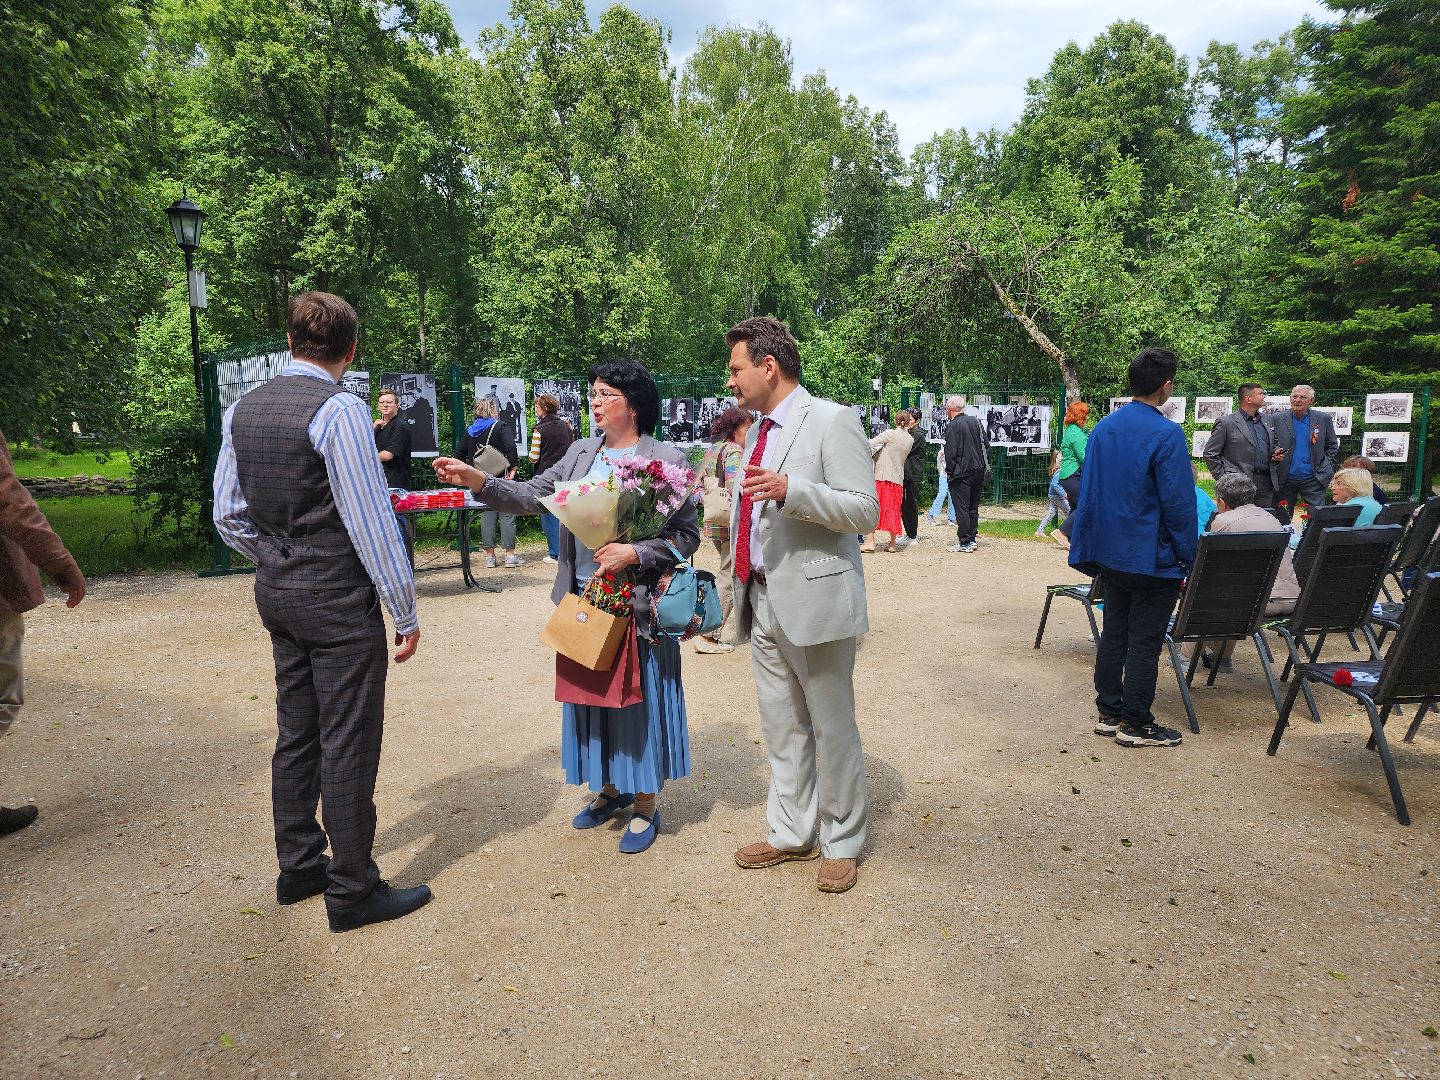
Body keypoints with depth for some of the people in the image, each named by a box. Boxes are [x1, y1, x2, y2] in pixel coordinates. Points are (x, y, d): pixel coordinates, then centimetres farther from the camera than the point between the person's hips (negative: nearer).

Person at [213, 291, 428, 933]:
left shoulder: (242, 410, 7)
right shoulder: (339, 410, -16)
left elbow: (228, 515, 11)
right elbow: (371, 520, -18)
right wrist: (405, 612, -13)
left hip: (276, 592, 8)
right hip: (338, 599, -8)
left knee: (296, 733, 18)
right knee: (349, 744, 2)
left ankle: (297, 867, 32)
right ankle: (352, 891, 13)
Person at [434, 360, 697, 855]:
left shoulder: (666, 459, -8)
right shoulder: (581, 453, 8)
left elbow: (687, 536, -10)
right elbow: (530, 496, 2)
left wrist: (633, 553, -21)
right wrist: (475, 479, -11)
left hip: (637, 605, -5)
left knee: (639, 698, 5)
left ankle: (646, 804, 23)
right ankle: (610, 788, 36)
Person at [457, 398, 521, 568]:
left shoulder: (469, 431, 11)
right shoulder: (500, 426, -5)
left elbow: (459, 455, 10)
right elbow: (511, 447, -19)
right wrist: (513, 468, -13)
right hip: (501, 477, -5)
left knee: (486, 515, 10)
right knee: (507, 515, 1)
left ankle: (489, 555, 12)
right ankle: (510, 555, 1)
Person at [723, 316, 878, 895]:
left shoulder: (832, 421, -10)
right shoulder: (759, 431, 14)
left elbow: (865, 511, -17)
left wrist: (791, 489, -29)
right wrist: (739, 589, 20)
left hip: (815, 601, -7)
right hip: (764, 602, 8)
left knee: (832, 730, 7)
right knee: (780, 729, 16)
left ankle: (842, 843, 25)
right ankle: (791, 833, 32)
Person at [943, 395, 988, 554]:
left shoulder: (952, 426, -12)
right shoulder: (975, 421, 9)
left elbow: (950, 453, -17)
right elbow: (986, 445, 11)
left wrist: (949, 471, -5)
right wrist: (984, 465, 16)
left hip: (961, 473, -7)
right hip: (979, 471, 7)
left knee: (961, 508, -1)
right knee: (973, 507, 15)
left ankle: (964, 543, 1)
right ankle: (972, 539, 21)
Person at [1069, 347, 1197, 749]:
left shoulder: (1103, 428, 5)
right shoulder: (1166, 434, -17)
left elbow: (1089, 492, 11)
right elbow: (1179, 503, -16)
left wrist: (1090, 550, 17)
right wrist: (1189, 557, -6)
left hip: (1109, 554, 7)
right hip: (1151, 558, -7)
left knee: (1114, 633, 15)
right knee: (1145, 641, 3)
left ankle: (1109, 713, 24)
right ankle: (1135, 724, 12)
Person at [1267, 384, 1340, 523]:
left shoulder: (1323, 419, 5)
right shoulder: (1277, 419, 3)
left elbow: (1332, 446, 11)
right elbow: (1269, 444, 5)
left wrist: (1325, 469, 1)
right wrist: (1274, 453, -17)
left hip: (1312, 480, 0)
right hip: (1285, 480, 0)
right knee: (1282, 519, 5)